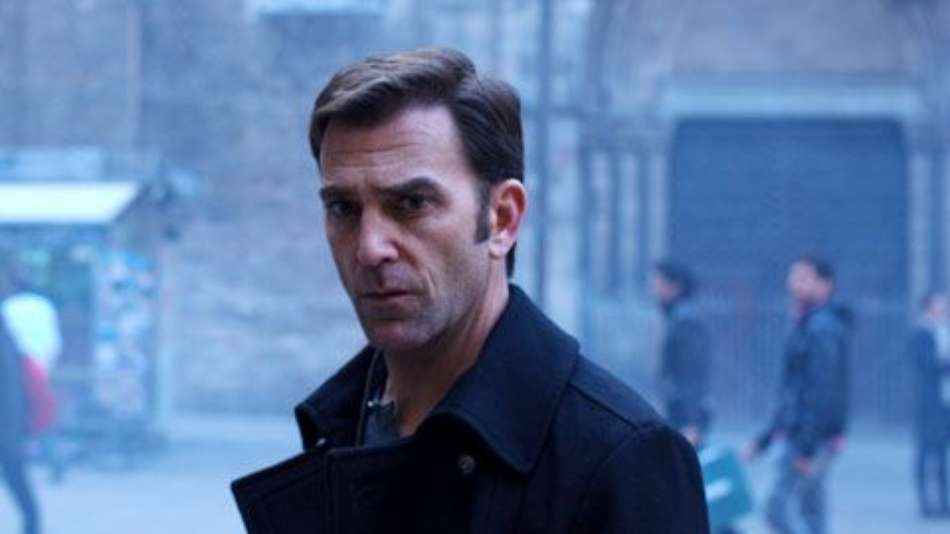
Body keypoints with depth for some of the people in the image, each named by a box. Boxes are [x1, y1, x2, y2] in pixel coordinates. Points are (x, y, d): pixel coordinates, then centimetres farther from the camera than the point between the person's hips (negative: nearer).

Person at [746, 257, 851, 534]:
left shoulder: (822, 329, -13)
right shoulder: (808, 326, 19)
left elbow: (823, 389, -21)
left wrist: (807, 446, -24)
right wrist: (764, 440, 23)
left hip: (812, 437, -10)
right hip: (802, 436, 10)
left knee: (780, 508, -12)